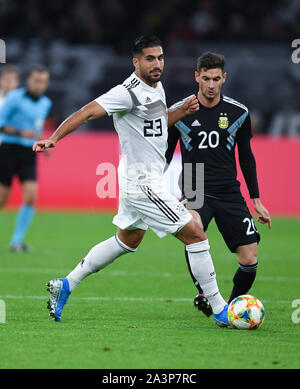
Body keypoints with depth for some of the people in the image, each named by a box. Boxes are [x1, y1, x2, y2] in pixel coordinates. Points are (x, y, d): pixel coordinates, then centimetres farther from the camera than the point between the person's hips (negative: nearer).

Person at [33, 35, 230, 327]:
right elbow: (89, 112, -27)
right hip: (143, 184, -10)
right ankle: (219, 310, 0)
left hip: (142, 181, 10)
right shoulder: (129, 93, -19)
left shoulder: (156, 87, 10)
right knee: (195, 235, -7)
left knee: (127, 241, 24)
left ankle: (65, 285, 29)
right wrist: (54, 138, -37)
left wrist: (182, 111, 6)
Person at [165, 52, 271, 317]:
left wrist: (256, 200, 12)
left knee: (249, 260, -7)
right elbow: (165, 156, 9)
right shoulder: (179, 113, -1)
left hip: (229, 194, 2)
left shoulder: (238, 113, 4)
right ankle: (203, 293, -27)